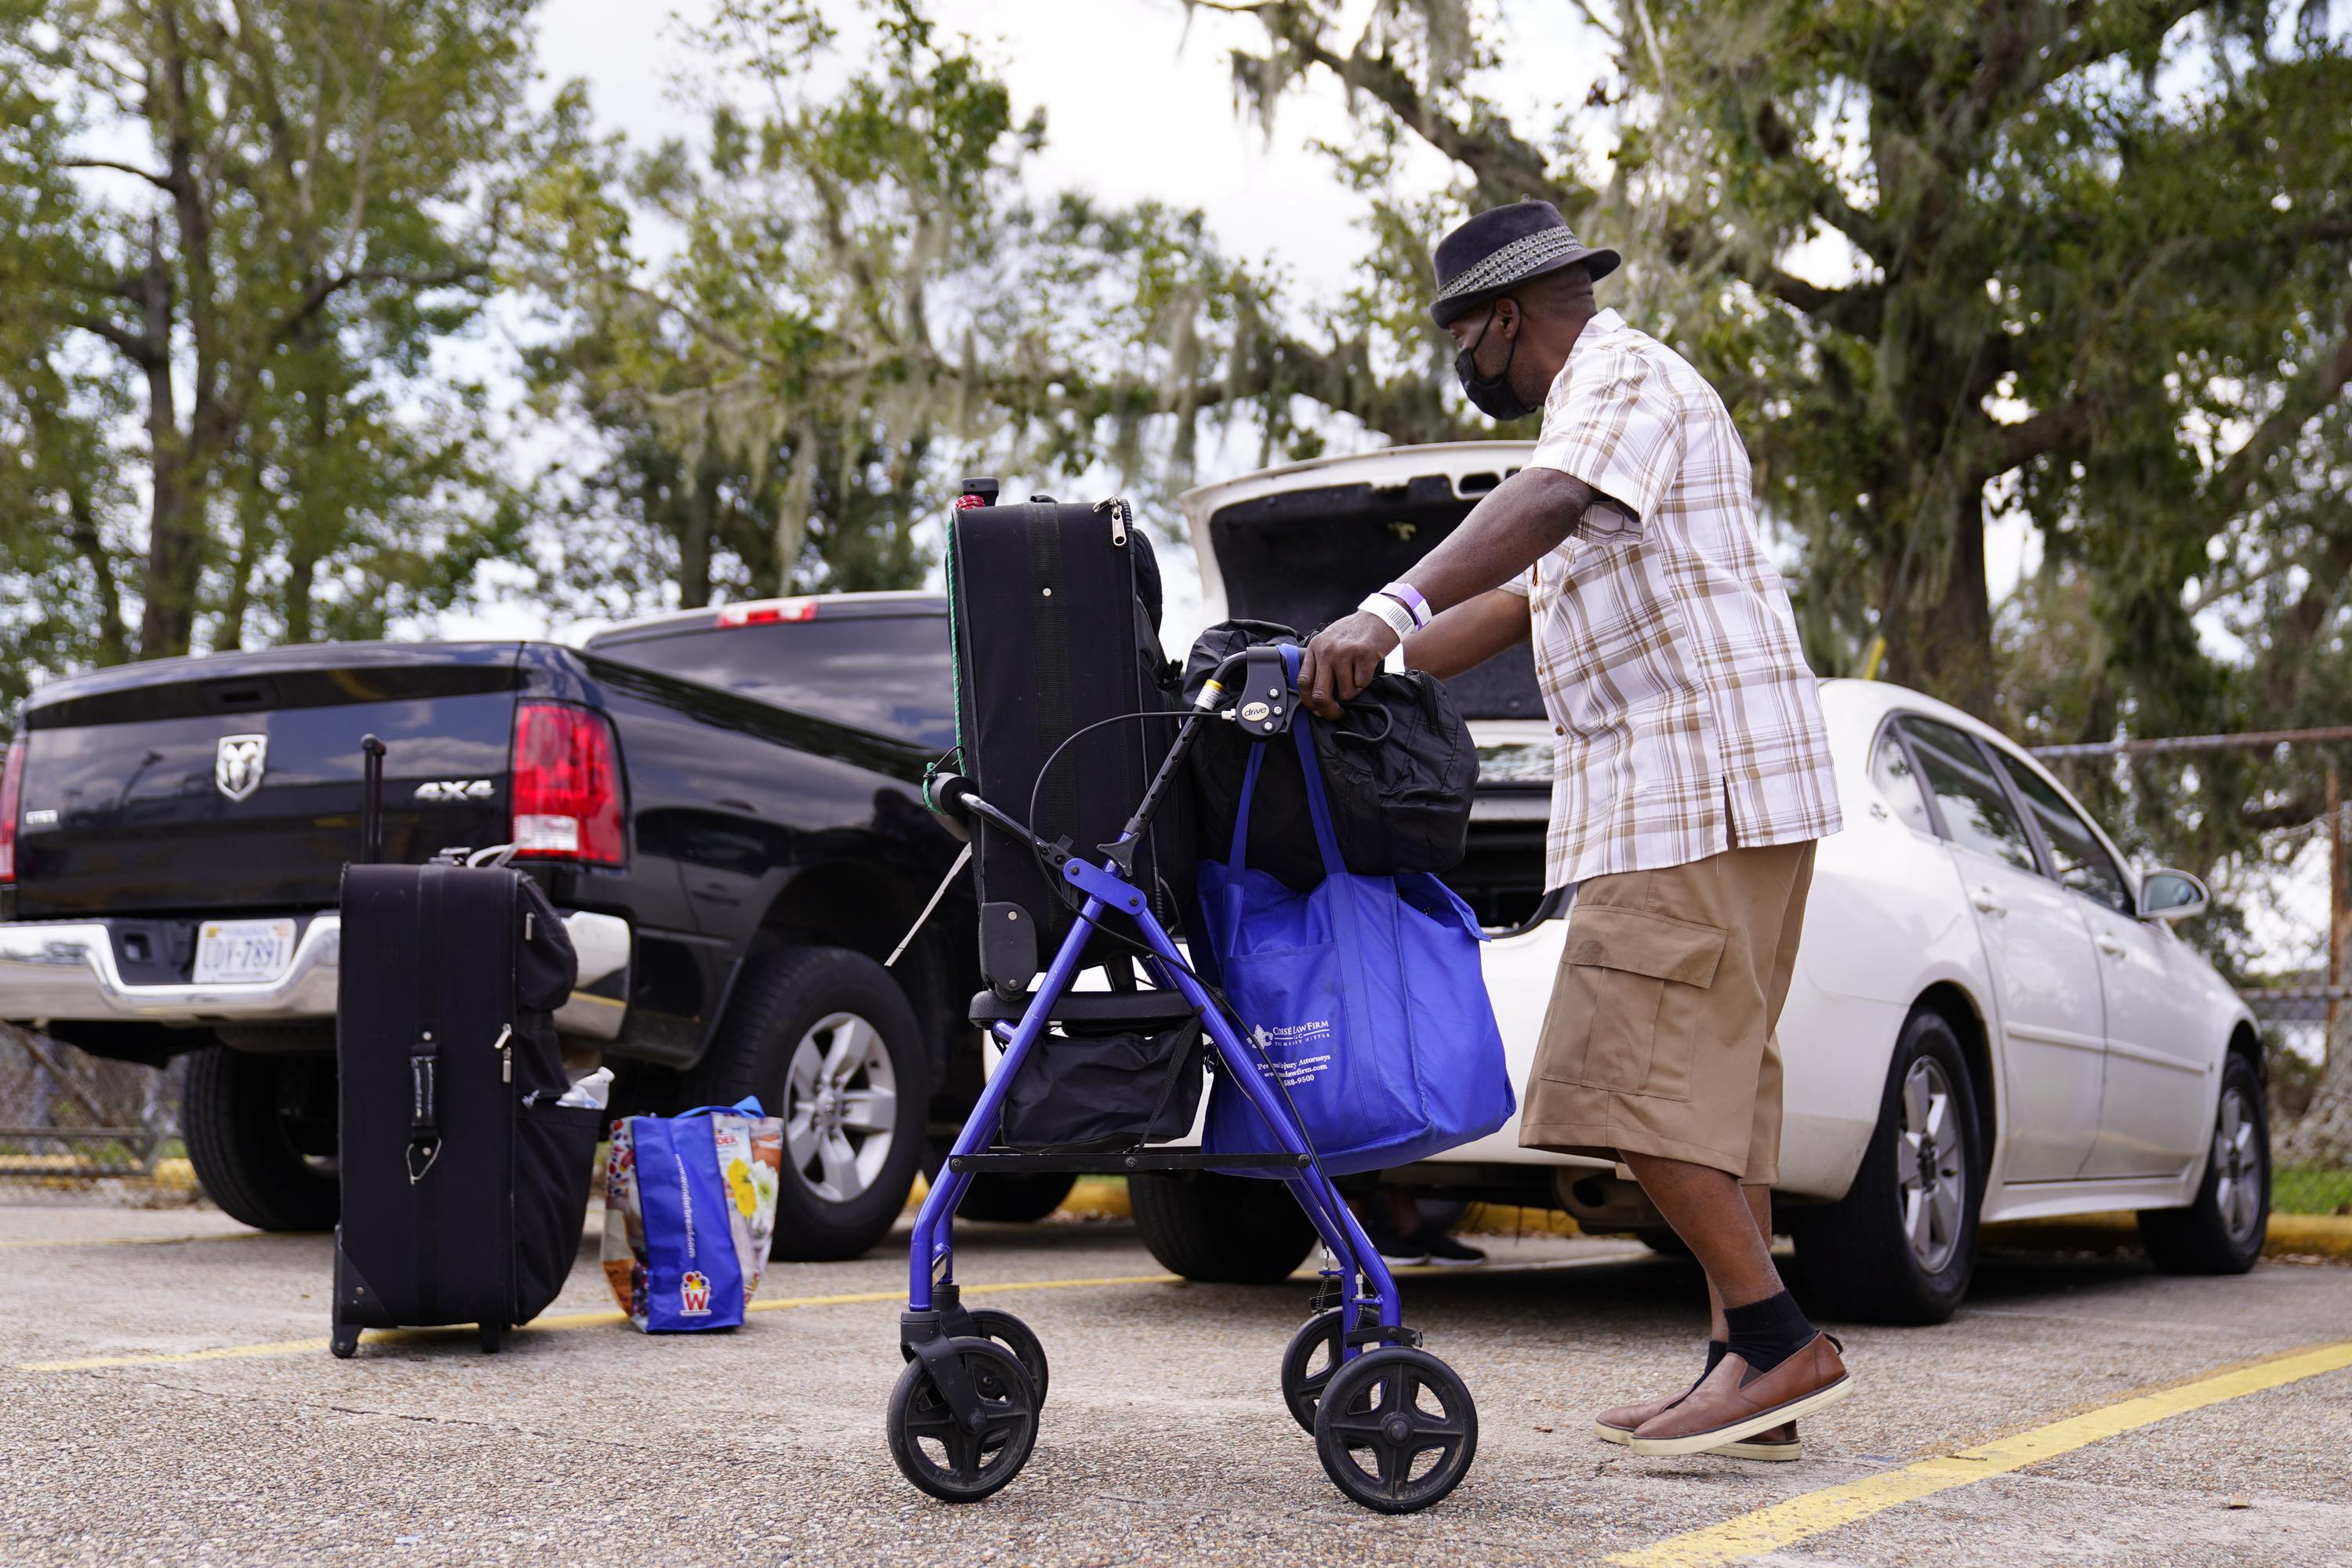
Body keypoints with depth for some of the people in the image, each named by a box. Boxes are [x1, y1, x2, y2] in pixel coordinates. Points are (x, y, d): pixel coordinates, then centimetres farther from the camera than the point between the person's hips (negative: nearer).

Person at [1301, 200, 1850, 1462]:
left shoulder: (1624, 380, -7)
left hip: (1698, 786, -11)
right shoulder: (1600, 401, 27)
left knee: (1636, 1073, -14)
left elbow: (1546, 506, -29)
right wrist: (1367, 673, 18)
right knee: (1708, 1078, 9)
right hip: (1695, 791, 11)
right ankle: (1746, 1365, 11)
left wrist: (1386, 612, -42)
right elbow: (1522, 597, 27)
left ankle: (1777, 1339, -10)